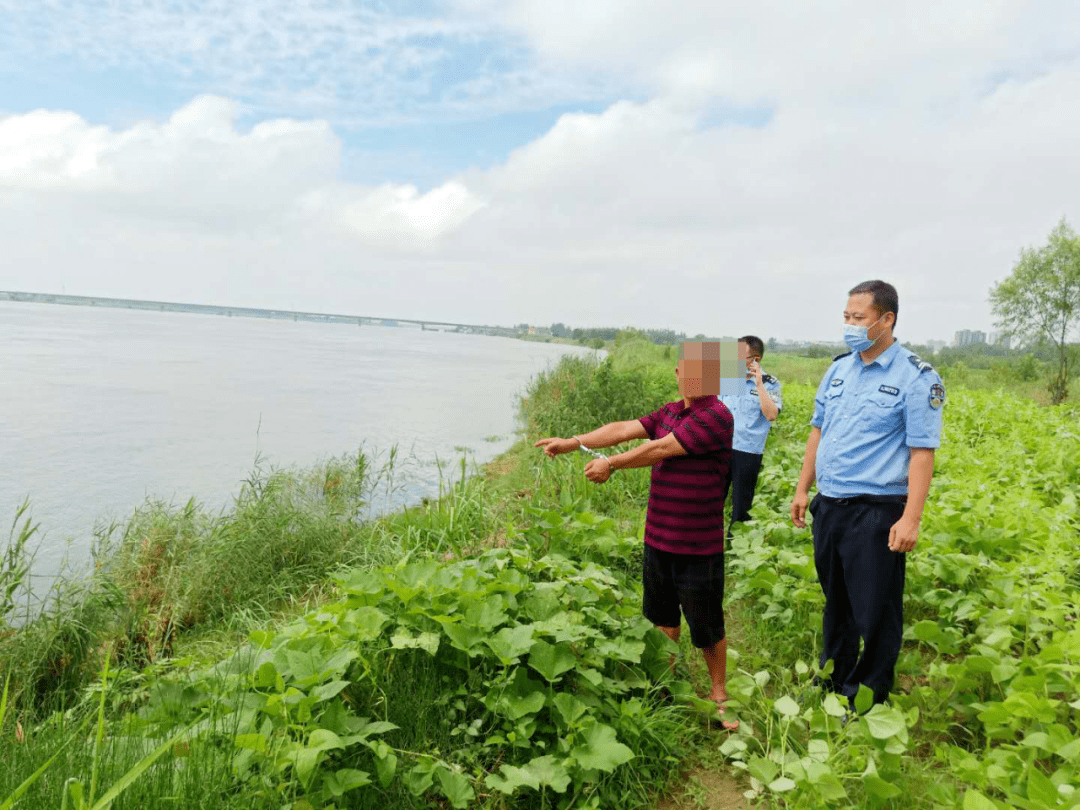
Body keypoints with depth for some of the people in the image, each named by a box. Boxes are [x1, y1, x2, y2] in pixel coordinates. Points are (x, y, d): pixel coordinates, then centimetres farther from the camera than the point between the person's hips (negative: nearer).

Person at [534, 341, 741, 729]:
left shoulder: (717, 416, -18)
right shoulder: (669, 412, 9)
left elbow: (661, 449, -18)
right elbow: (624, 429, 7)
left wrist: (611, 464, -8)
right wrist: (573, 443, 0)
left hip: (699, 547, -7)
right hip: (658, 538, 7)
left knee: (707, 627, 7)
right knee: (662, 619, 20)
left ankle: (719, 694, 29)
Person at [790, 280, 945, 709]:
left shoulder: (916, 377, -8)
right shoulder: (839, 369, 10)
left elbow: (922, 452, -12)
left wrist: (911, 519, -18)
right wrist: (802, 490, 16)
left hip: (876, 512, -6)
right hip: (829, 506, 6)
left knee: (875, 610, 4)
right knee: (834, 600, 20)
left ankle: (872, 698, 23)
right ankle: (833, 681, 38)